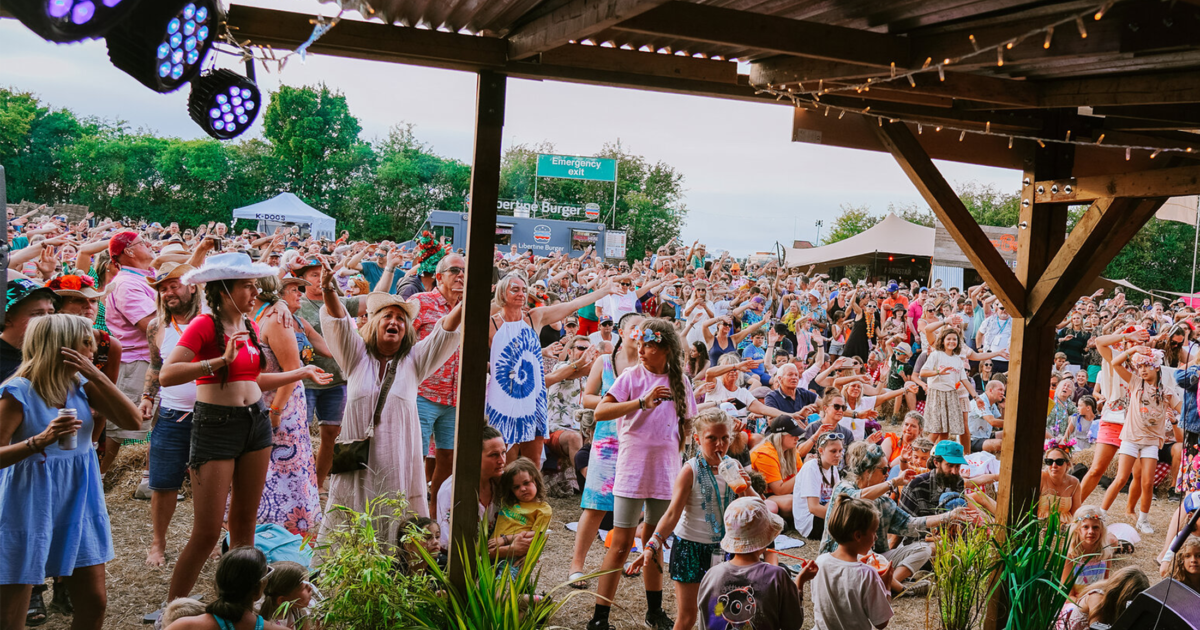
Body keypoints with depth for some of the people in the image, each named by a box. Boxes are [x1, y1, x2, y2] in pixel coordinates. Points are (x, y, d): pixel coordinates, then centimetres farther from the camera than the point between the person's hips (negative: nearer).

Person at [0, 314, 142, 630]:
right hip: (30, 506, -6)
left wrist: (96, 376, -12)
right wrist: (40, 441, -32)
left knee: (94, 603, 10)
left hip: (78, 501, 6)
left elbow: (133, 422, -5)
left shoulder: (82, 384, 4)